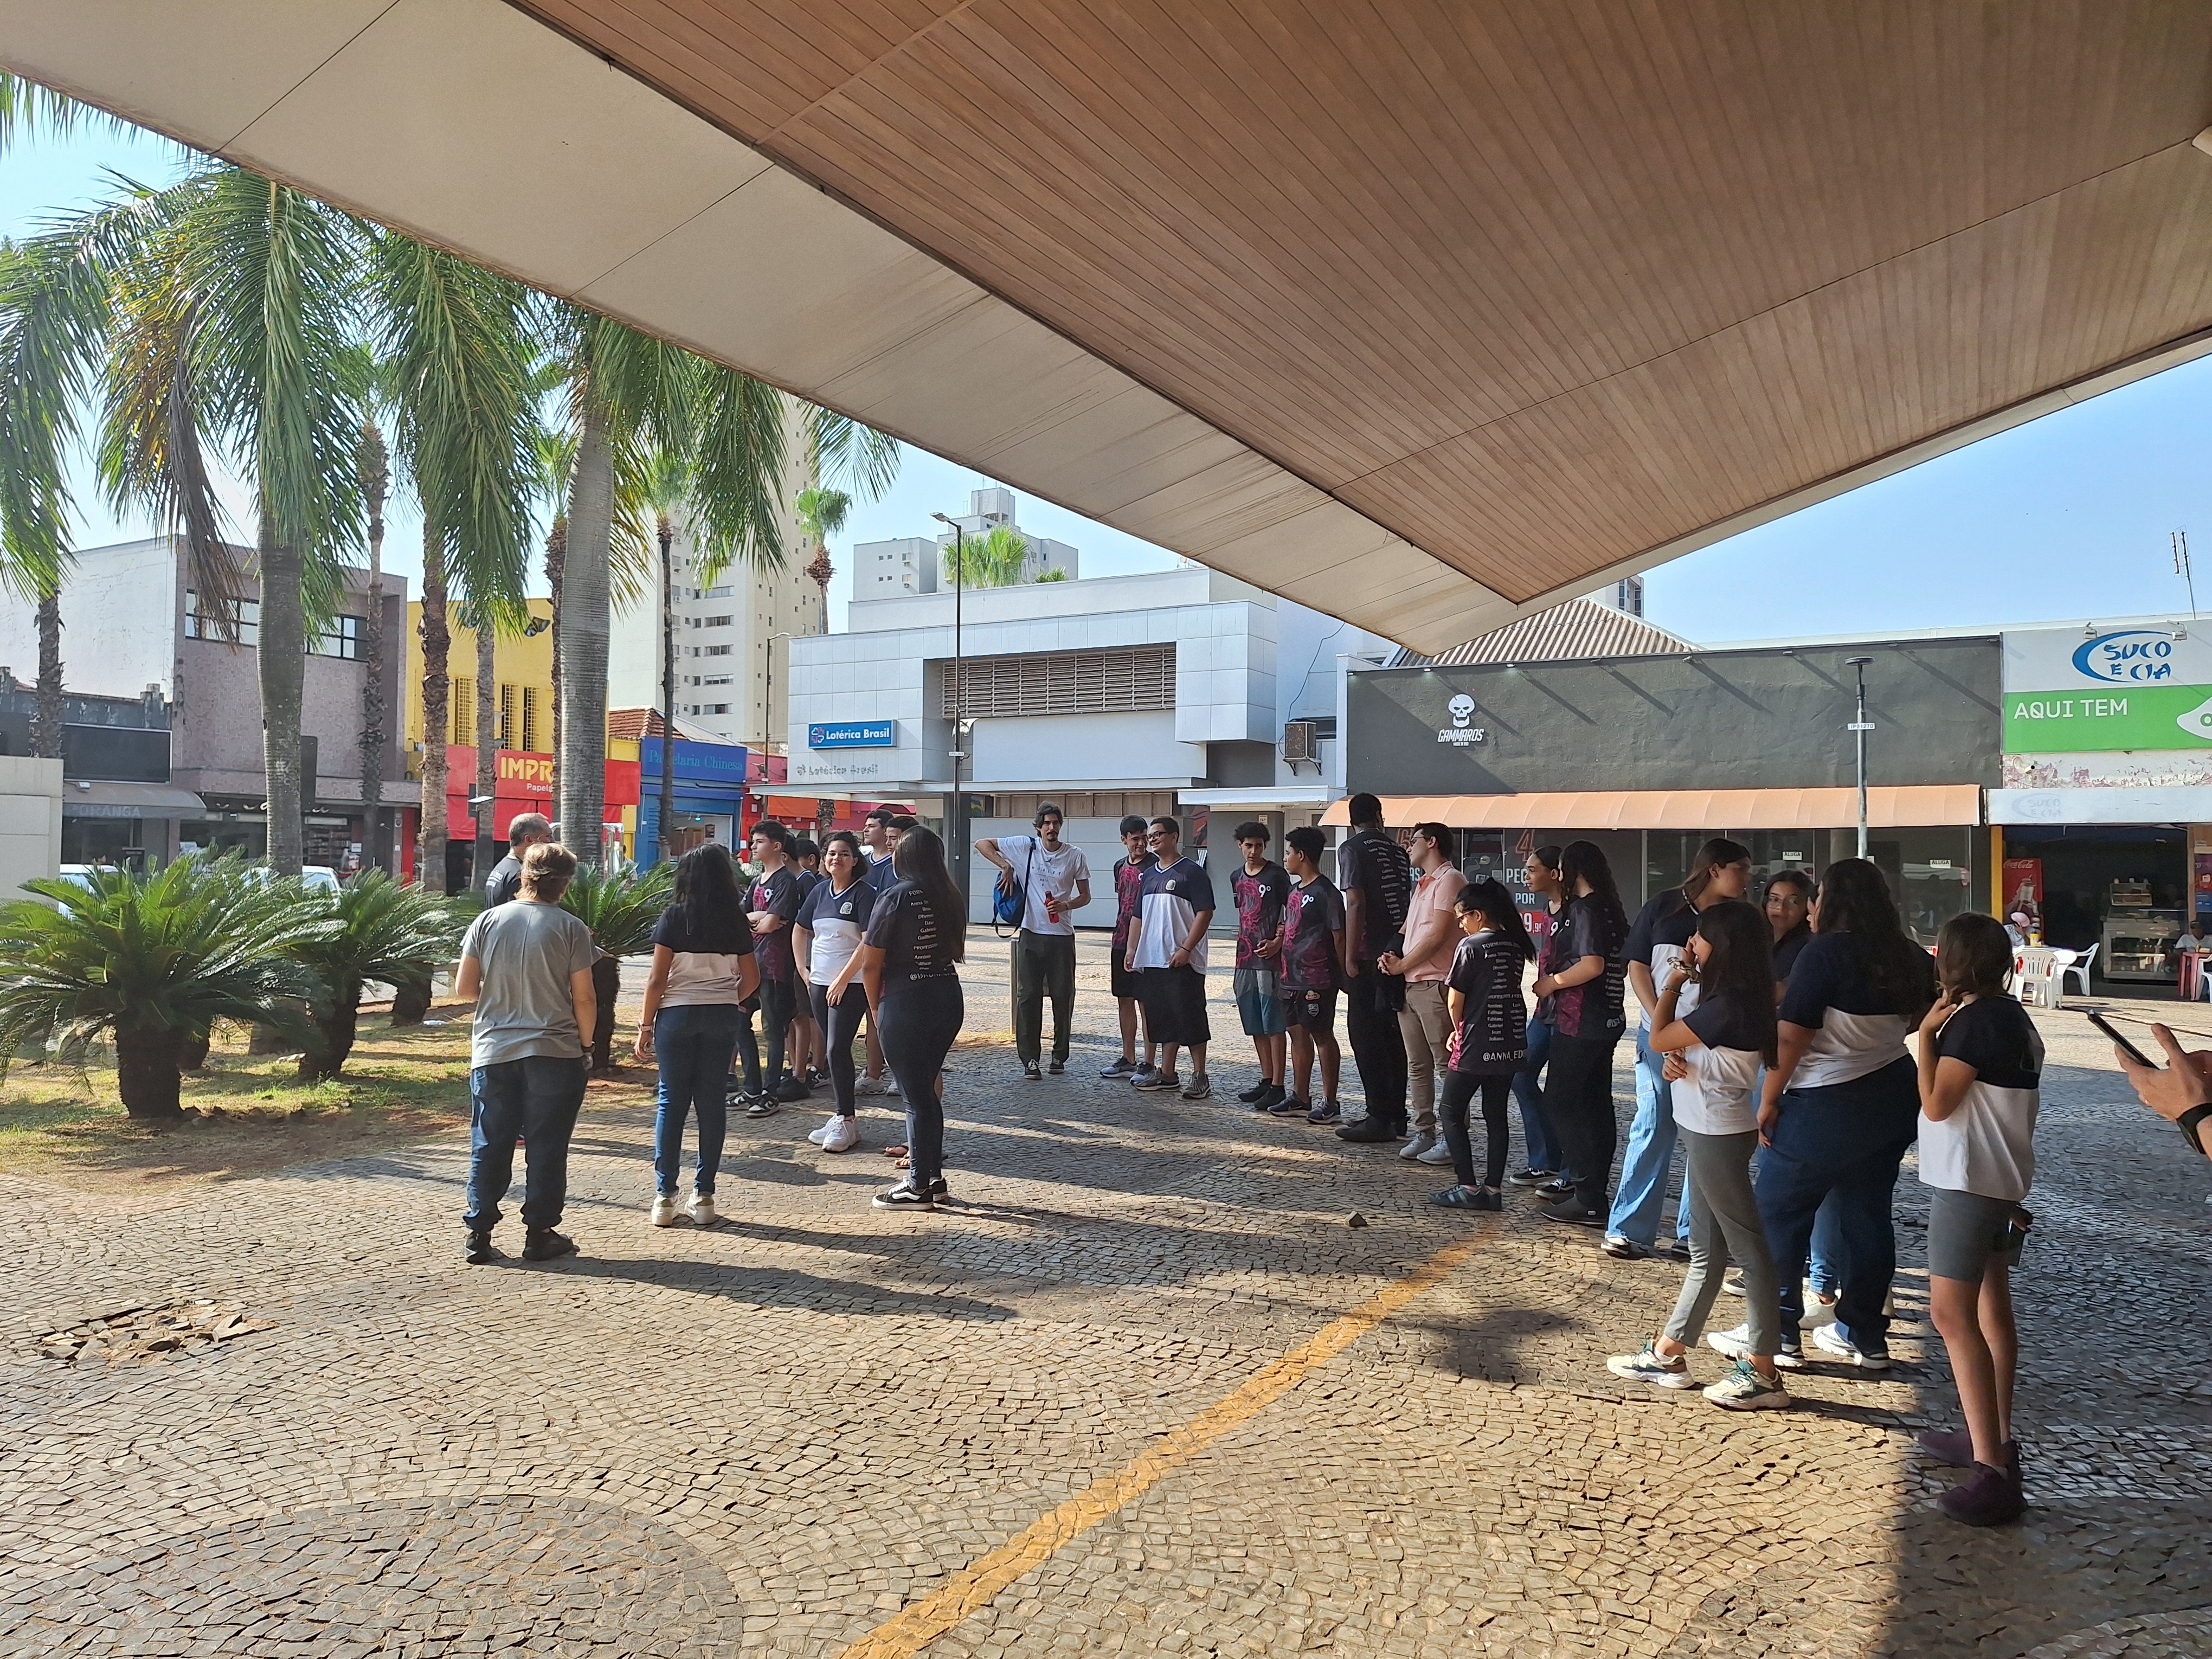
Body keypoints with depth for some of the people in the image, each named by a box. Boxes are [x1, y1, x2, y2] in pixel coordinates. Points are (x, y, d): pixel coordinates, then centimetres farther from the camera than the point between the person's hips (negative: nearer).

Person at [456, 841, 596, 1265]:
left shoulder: (488, 921, 0)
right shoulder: (571, 928, -7)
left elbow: (463, 987, 3)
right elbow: (584, 999, -7)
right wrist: (585, 1042, 8)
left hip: (493, 1052, 3)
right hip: (553, 1052, -2)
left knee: (489, 1146, 11)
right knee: (547, 1146, 7)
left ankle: (480, 1236, 15)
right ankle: (540, 1233, 12)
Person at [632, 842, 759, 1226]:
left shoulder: (674, 917, -5)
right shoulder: (736, 922, 3)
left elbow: (657, 979, -7)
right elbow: (751, 979, 5)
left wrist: (646, 1025, 0)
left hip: (677, 1014, -2)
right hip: (722, 1019, 2)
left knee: (672, 1102, 5)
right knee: (712, 1102, 6)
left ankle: (665, 1197, 5)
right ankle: (704, 1197, 9)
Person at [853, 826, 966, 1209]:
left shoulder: (895, 896, -12)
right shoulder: (951, 898, 6)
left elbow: (871, 964, -12)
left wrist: (876, 1008, 1)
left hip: (905, 1002, -6)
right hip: (949, 999, 6)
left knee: (916, 1095, 2)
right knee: (928, 1088, 17)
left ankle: (919, 1187, 12)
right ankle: (934, 1179, 24)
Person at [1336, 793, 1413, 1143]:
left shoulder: (1352, 848, -6)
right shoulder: (1398, 850, 13)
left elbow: (1355, 904, -15)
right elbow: (1407, 901, 16)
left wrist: (1351, 956, -11)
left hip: (1369, 958, -7)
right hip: (1397, 954, 7)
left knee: (1366, 1035, -2)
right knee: (1393, 1034, 12)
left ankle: (1379, 1117, -2)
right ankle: (1396, 1113, 18)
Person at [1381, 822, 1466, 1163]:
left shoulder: (1449, 880, -8)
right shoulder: (1422, 885, 22)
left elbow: (1436, 936, -15)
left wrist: (1402, 965, -7)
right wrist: (1393, 957, 4)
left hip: (1436, 985, -9)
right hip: (1410, 985, 9)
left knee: (1447, 1066, -4)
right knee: (1417, 1066, 10)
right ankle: (1424, 1133, 16)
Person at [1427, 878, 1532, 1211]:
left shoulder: (1470, 946, -13)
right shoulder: (1516, 946, 7)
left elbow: (1455, 1001, -10)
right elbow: (1507, 991, 11)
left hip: (1477, 1045, -7)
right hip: (1511, 1043, 7)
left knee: (1451, 1112, 5)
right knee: (1496, 1115, 12)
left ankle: (1469, 1188, 2)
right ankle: (1494, 1189, 12)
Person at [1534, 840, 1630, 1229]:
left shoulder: (1583, 909, -15)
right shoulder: (1612, 911, 13)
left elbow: (1592, 965, -26)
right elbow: (1621, 966, 21)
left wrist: (1550, 983, -14)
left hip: (1578, 1023, -10)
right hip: (1606, 1019, 10)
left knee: (1561, 1105, -5)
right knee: (1596, 1106, 12)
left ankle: (1588, 1201, -6)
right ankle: (1594, 1193, 19)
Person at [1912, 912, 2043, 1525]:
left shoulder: (1973, 1021, -19)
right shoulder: (2014, 1017, 10)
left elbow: (1936, 1104, -19)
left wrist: (1928, 1032, -13)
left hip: (1968, 1183, -11)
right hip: (2004, 1179, 11)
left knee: (1952, 1313, -15)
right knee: (1990, 1305, 19)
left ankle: (1993, 1473, -19)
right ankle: (1995, 1440, 31)